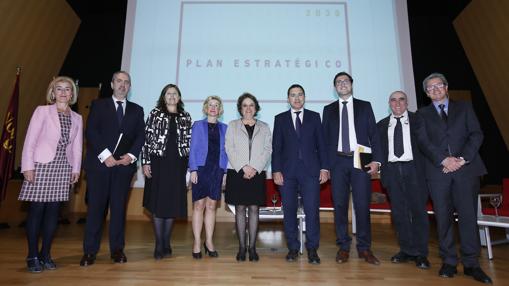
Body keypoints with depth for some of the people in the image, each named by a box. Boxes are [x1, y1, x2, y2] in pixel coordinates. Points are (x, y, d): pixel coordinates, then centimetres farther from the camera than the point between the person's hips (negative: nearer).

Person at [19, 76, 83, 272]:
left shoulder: (77, 118, 12)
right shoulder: (42, 111, 2)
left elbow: (77, 146, 10)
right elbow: (30, 140, -3)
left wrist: (76, 168, 3)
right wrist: (28, 166, -9)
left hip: (63, 168, 3)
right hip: (41, 165, -3)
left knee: (53, 211, 6)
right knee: (36, 210, 0)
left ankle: (45, 254, 17)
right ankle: (32, 256, 12)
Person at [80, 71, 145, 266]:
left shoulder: (137, 110, 15)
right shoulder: (99, 105, 10)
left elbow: (140, 136, 7)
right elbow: (91, 131, -2)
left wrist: (131, 155, -9)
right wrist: (105, 155, -12)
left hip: (124, 164, 2)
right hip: (99, 163, -1)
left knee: (119, 207, 4)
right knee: (95, 206, 1)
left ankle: (117, 249, 13)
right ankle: (90, 251, 10)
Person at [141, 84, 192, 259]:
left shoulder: (186, 117, 10)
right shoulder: (155, 114, 5)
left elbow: (189, 142, 8)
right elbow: (147, 138, 1)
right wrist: (145, 162, -7)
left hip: (177, 166, 2)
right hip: (158, 163, -1)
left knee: (172, 204, 6)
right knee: (157, 203, 0)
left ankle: (166, 243, 20)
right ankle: (159, 245, 12)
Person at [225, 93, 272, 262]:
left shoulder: (264, 127, 13)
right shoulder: (232, 126, 11)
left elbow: (267, 150, 4)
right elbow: (229, 149, 1)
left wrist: (255, 168, -10)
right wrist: (243, 167, -11)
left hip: (257, 173, 1)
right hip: (237, 172, 0)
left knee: (254, 209, 1)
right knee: (240, 209, 1)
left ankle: (252, 247, 9)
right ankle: (241, 247, 9)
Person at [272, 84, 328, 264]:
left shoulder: (314, 117, 12)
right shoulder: (280, 119, 12)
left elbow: (321, 144, 8)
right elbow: (276, 147, 6)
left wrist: (324, 168, -1)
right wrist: (276, 170, -3)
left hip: (310, 170, 0)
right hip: (287, 172, 1)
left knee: (312, 210, -3)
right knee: (289, 211, 4)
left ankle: (312, 249, 11)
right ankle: (293, 248, 16)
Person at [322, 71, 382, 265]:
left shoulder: (365, 106, 12)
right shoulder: (328, 110, 13)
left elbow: (374, 134, 6)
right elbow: (325, 138, 9)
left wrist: (376, 160, -6)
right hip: (338, 161, 1)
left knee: (362, 204, -1)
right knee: (340, 205, 2)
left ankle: (364, 248, 12)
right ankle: (343, 247, 14)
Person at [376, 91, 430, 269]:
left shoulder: (417, 120, 8)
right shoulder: (381, 125, 14)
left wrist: (426, 168, -8)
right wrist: (379, 166, -2)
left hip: (413, 169, -2)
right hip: (392, 170, 2)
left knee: (418, 210, -1)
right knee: (399, 212, 6)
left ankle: (421, 253, 9)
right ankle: (407, 250, 17)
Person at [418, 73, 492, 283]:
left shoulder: (464, 108, 16)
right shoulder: (422, 114, 12)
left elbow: (476, 134, 5)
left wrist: (463, 158, -9)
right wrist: (444, 160, -12)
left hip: (466, 168, 1)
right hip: (438, 170, 0)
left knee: (468, 215, -1)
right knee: (443, 217, 1)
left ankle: (471, 264, 9)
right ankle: (449, 262, 10)